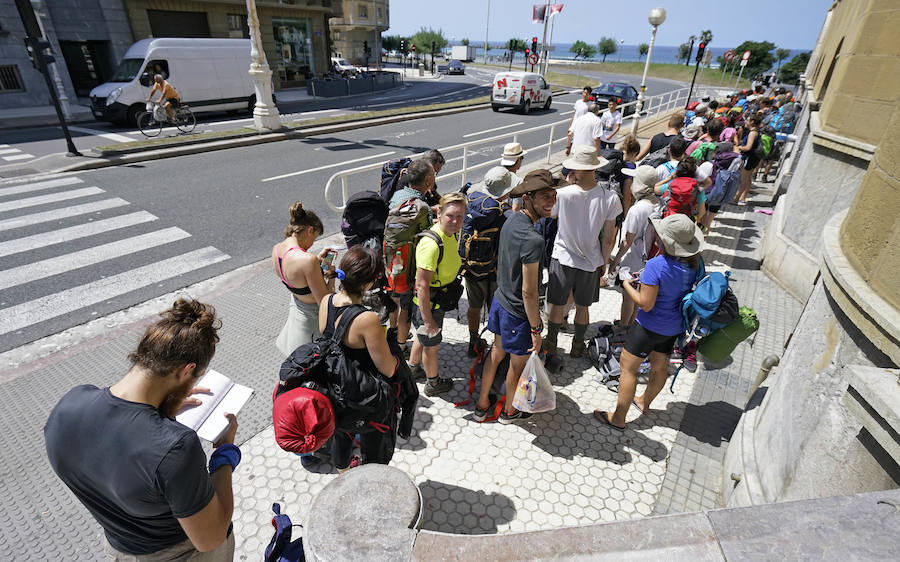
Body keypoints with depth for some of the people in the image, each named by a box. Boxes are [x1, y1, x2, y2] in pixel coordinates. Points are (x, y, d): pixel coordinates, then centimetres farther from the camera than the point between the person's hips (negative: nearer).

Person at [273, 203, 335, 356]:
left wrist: (318, 259, 6)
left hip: (296, 305, 8)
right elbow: (324, 302, -27)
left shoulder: (276, 249, -8)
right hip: (313, 317, -8)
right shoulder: (308, 260, -35)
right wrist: (331, 276, -11)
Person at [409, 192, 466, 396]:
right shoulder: (431, 244, -33)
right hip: (427, 304, -9)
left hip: (438, 301, 9)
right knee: (431, 344, 14)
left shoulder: (450, 234, -3)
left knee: (422, 337, 29)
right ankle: (433, 383, 39)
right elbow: (422, 285, -31)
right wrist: (428, 319, -26)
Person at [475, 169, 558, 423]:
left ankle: (482, 404, 43)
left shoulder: (511, 220, -3)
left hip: (500, 299, 8)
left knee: (497, 351, 25)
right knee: (518, 363, 16)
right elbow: (529, 292, -27)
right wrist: (536, 330, -16)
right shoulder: (533, 240, -31)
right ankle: (509, 410, 42)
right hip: (518, 313, -8)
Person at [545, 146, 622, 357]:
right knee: (582, 307, 19)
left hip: (562, 258, -1)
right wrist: (604, 261, 8)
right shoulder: (610, 198, -14)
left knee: (557, 305, 15)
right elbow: (609, 238, -7)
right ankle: (577, 345, 37)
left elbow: (550, 213, 3)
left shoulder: (563, 194, -20)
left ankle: (551, 344, 32)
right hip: (590, 261, 2)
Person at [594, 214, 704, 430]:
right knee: (660, 366, 24)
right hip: (674, 327, 8)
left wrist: (627, 285, -10)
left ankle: (618, 418, 16)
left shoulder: (656, 265, -29)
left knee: (628, 366, 6)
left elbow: (646, 304, -26)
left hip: (650, 327, -7)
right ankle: (644, 402, 49)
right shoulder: (694, 263, -6)